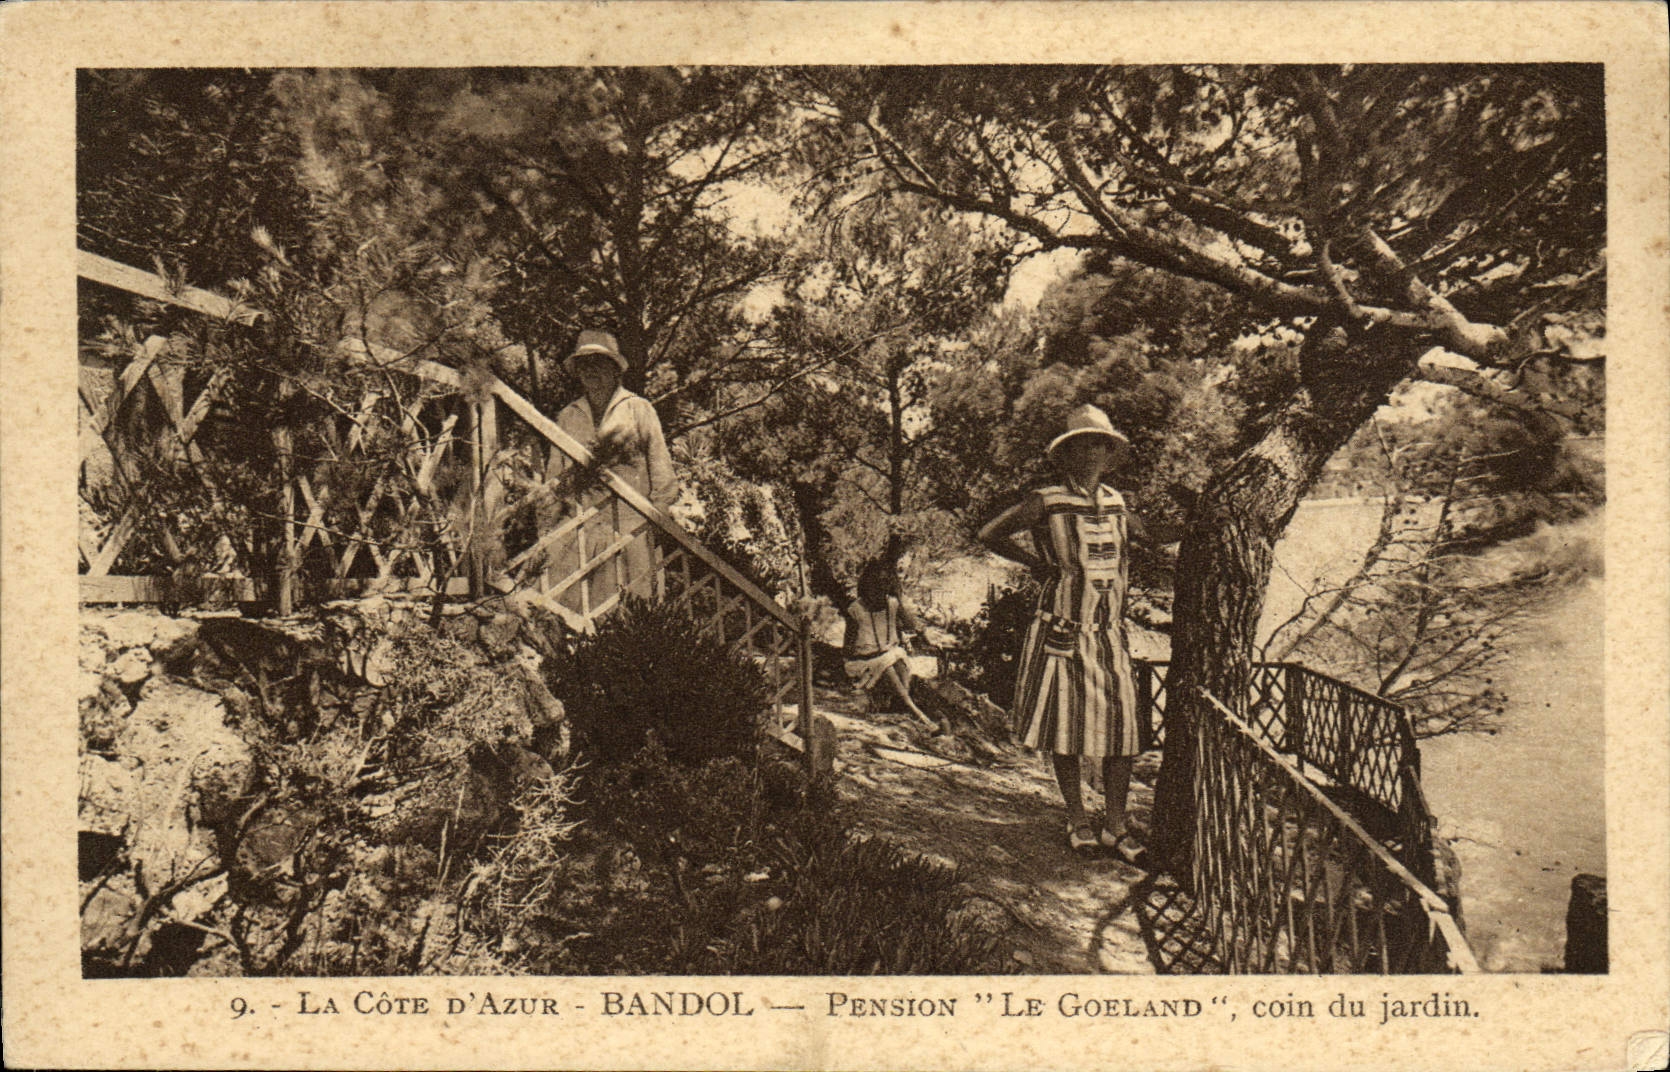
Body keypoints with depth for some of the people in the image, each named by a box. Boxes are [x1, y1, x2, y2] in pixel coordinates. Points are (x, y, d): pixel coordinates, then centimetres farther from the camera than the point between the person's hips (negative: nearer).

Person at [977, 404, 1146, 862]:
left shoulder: (1114, 502, 10)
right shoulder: (1046, 502, -6)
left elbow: (1138, 535, 32)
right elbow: (990, 534, 0)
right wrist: (1036, 563, 1)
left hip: (1110, 631, 4)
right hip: (1063, 631, -4)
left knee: (1123, 722, 0)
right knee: (1066, 725, 3)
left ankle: (1115, 825, 10)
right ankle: (1077, 820, 18)